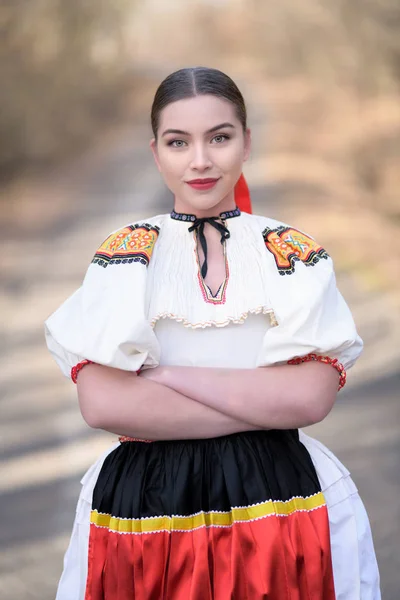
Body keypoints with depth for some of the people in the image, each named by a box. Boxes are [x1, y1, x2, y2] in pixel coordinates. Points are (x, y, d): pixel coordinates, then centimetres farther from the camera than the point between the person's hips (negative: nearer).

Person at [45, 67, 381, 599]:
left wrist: (164, 375, -14)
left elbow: (312, 396, -12)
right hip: (145, 506, 0)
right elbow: (102, 404, -13)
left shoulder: (296, 253, 1)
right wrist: (265, 407, -14)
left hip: (281, 497, 0)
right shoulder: (125, 253, 0)